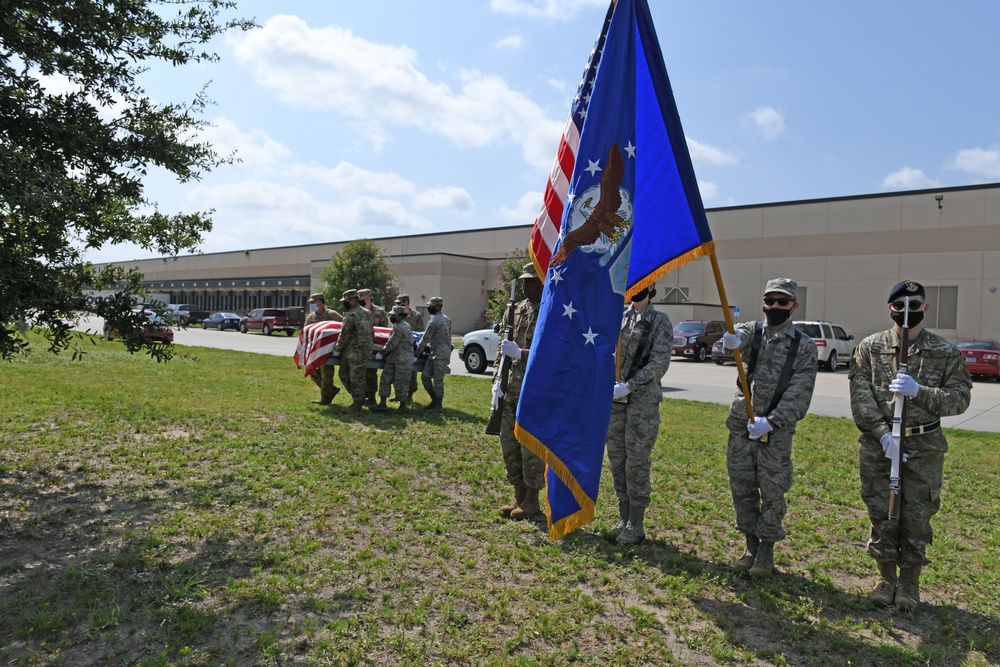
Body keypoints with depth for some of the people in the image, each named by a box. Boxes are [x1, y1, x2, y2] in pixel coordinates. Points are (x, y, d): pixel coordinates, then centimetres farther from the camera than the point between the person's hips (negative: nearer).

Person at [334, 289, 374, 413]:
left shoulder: (351, 315, -16)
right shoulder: (367, 313, 10)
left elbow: (344, 335, -12)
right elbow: (369, 331, 16)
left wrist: (337, 349, 3)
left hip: (354, 353, -9)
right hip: (365, 350, 9)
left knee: (356, 379, 0)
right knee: (344, 375, 17)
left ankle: (358, 404, 7)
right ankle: (359, 398, 22)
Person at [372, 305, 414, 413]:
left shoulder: (399, 328, -17)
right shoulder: (403, 325, 16)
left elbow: (391, 344, -16)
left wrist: (381, 353, -3)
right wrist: (384, 353, 18)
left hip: (403, 360, -10)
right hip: (393, 358, 10)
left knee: (401, 382, -1)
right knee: (385, 378, 6)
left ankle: (403, 405, 11)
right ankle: (382, 404, 8)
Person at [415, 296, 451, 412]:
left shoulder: (433, 322, -13)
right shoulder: (446, 319, 15)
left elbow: (425, 339, -10)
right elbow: (448, 337, 20)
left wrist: (417, 353, 2)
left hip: (440, 355, -9)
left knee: (438, 380, -2)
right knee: (425, 376, 10)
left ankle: (438, 406, 5)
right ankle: (434, 400, 17)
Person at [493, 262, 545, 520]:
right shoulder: (517, 310, 12)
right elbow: (502, 346, 13)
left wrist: (520, 354, -24)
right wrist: (497, 381, 4)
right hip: (511, 389, 7)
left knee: (532, 447, 0)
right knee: (509, 444, 12)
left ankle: (532, 501, 15)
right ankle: (518, 496, 25)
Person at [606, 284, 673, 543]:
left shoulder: (660, 321, -4)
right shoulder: (618, 318, 10)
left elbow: (659, 364, -11)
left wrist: (629, 386, -19)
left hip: (643, 400, -5)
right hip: (614, 399, 5)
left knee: (637, 461, 0)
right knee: (617, 460, 10)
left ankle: (636, 525, 12)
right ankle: (623, 517, 24)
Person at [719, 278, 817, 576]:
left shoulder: (804, 346, 0)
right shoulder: (753, 331, 3)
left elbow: (799, 394, -7)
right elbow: (740, 338, -22)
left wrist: (770, 421, -18)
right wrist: (732, 339, -47)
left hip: (777, 431, -2)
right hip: (740, 426, 2)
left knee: (773, 493, 4)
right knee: (742, 490, 10)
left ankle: (767, 550, 24)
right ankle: (751, 547, 27)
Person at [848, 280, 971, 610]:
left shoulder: (946, 353, 2)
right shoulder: (870, 347, 0)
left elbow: (960, 398, -3)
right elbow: (860, 396, -5)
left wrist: (919, 391, -20)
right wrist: (883, 433, -15)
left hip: (924, 448, 0)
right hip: (877, 446, 0)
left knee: (917, 517, 8)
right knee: (882, 515, 9)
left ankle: (910, 582, 26)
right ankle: (886, 577, 26)